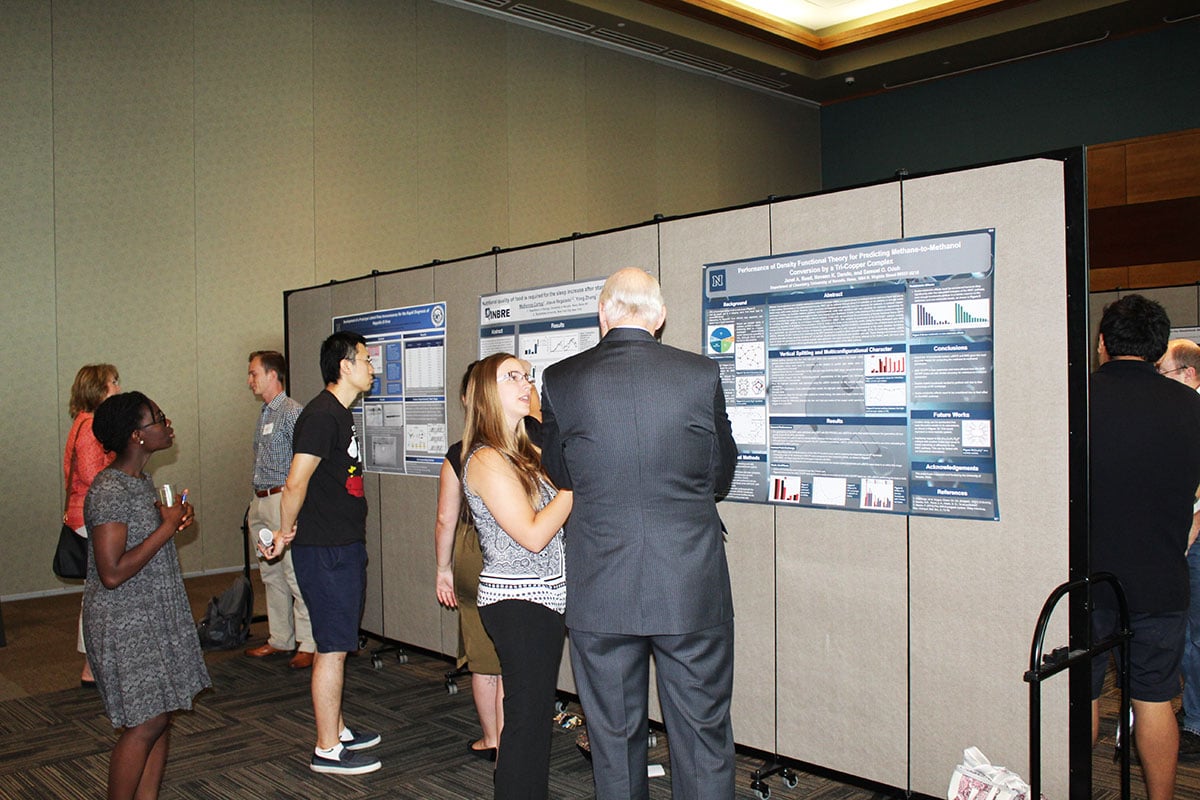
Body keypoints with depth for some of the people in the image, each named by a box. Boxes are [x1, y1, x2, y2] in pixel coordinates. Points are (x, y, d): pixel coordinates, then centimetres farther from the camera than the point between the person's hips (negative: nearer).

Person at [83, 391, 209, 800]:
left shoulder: (141, 481, 8)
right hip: (125, 624, -9)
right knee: (145, 724, -4)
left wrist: (174, 520, 4)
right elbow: (112, 573, -26)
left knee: (160, 717, 11)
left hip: (156, 616, 9)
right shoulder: (109, 491, -21)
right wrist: (167, 527, -21)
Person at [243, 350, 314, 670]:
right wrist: (254, 506, 21)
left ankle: (308, 645, 0)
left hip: (283, 500, -9)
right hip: (260, 502, 9)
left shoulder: (292, 412, -10)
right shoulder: (264, 414, 17)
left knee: (295, 575, -7)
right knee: (271, 575, 14)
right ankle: (280, 639, 24)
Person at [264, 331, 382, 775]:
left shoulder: (340, 414, 14)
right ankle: (327, 751, 10)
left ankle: (337, 730, 30)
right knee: (333, 648, -1)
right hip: (325, 550, -10)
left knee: (336, 644, 18)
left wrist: (289, 531, 14)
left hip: (345, 545, 10)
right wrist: (287, 532, -8)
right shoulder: (321, 415, -18)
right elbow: (296, 481, -22)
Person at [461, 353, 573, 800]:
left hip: (544, 598, 9)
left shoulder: (524, 453, 13)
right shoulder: (486, 460, -15)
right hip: (517, 601, -9)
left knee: (535, 711, 17)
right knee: (527, 716, -2)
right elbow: (533, 535, -21)